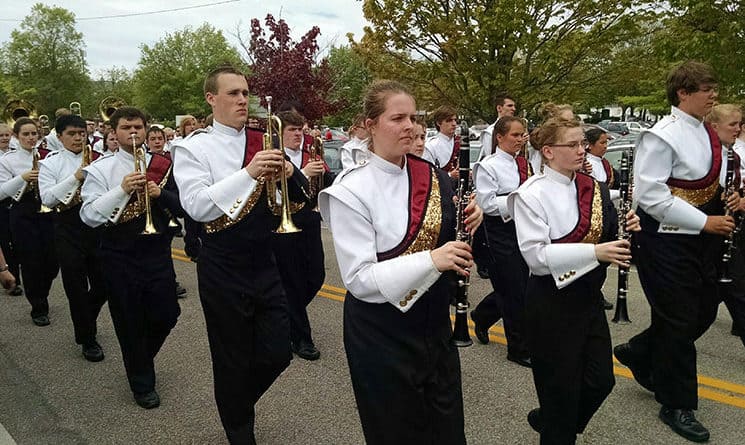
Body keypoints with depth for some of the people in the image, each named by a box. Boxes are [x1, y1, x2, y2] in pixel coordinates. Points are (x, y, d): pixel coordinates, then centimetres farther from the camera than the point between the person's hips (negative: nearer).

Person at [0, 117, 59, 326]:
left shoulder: (48, 155, 5)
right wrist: (22, 178, -20)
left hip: (48, 211, 2)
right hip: (24, 214, -2)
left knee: (53, 261, 5)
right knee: (32, 262, 2)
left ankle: (40, 297, 35)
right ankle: (39, 308, 20)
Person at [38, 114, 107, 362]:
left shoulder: (98, 159, 7)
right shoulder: (50, 163, 2)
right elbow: (47, 199, -11)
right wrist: (76, 178, -19)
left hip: (98, 225, 2)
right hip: (68, 229, -2)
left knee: (103, 283, 9)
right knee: (77, 286, 4)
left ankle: (84, 321, 38)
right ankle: (87, 339, 19)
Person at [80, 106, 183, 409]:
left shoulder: (162, 165, 5)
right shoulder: (100, 169, -3)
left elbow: (181, 208, 3)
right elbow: (89, 216, -12)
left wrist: (159, 193, -16)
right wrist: (122, 189, -23)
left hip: (157, 251, 2)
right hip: (119, 256, -2)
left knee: (166, 314, 7)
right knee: (130, 321, 8)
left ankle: (141, 358, 40)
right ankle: (142, 384, 28)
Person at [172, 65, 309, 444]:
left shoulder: (263, 142, 5)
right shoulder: (193, 147, -6)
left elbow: (301, 196, 6)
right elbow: (197, 206, -20)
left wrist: (289, 172, -16)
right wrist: (248, 173, -30)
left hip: (264, 262, 4)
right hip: (223, 268, -4)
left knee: (277, 354, 10)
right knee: (233, 359, 11)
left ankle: (238, 405, 41)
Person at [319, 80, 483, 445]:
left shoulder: (432, 176, 0)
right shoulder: (351, 191, -16)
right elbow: (359, 279, -21)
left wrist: (469, 225, -11)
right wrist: (430, 260, -31)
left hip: (434, 323, 5)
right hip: (380, 333, -5)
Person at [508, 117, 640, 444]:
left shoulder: (594, 188, 6)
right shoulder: (532, 194, -14)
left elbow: (606, 240, 14)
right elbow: (536, 255, -23)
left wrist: (626, 231, -7)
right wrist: (594, 251, -29)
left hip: (589, 296, 7)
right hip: (551, 302, -7)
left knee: (601, 380, 14)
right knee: (562, 386, 6)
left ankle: (546, 419, 37)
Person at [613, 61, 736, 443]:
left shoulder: (708, 134, 9)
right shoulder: (662, 136, -18)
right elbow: (650, 195, -23)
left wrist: (729, 199, 3)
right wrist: (704, 222, -20)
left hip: (702, 239, 9)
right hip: (669, 239, -8)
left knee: (704, 312, 16)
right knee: (679, 321, 2)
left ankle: (638, 354, 37)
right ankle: (677, 406, 21)